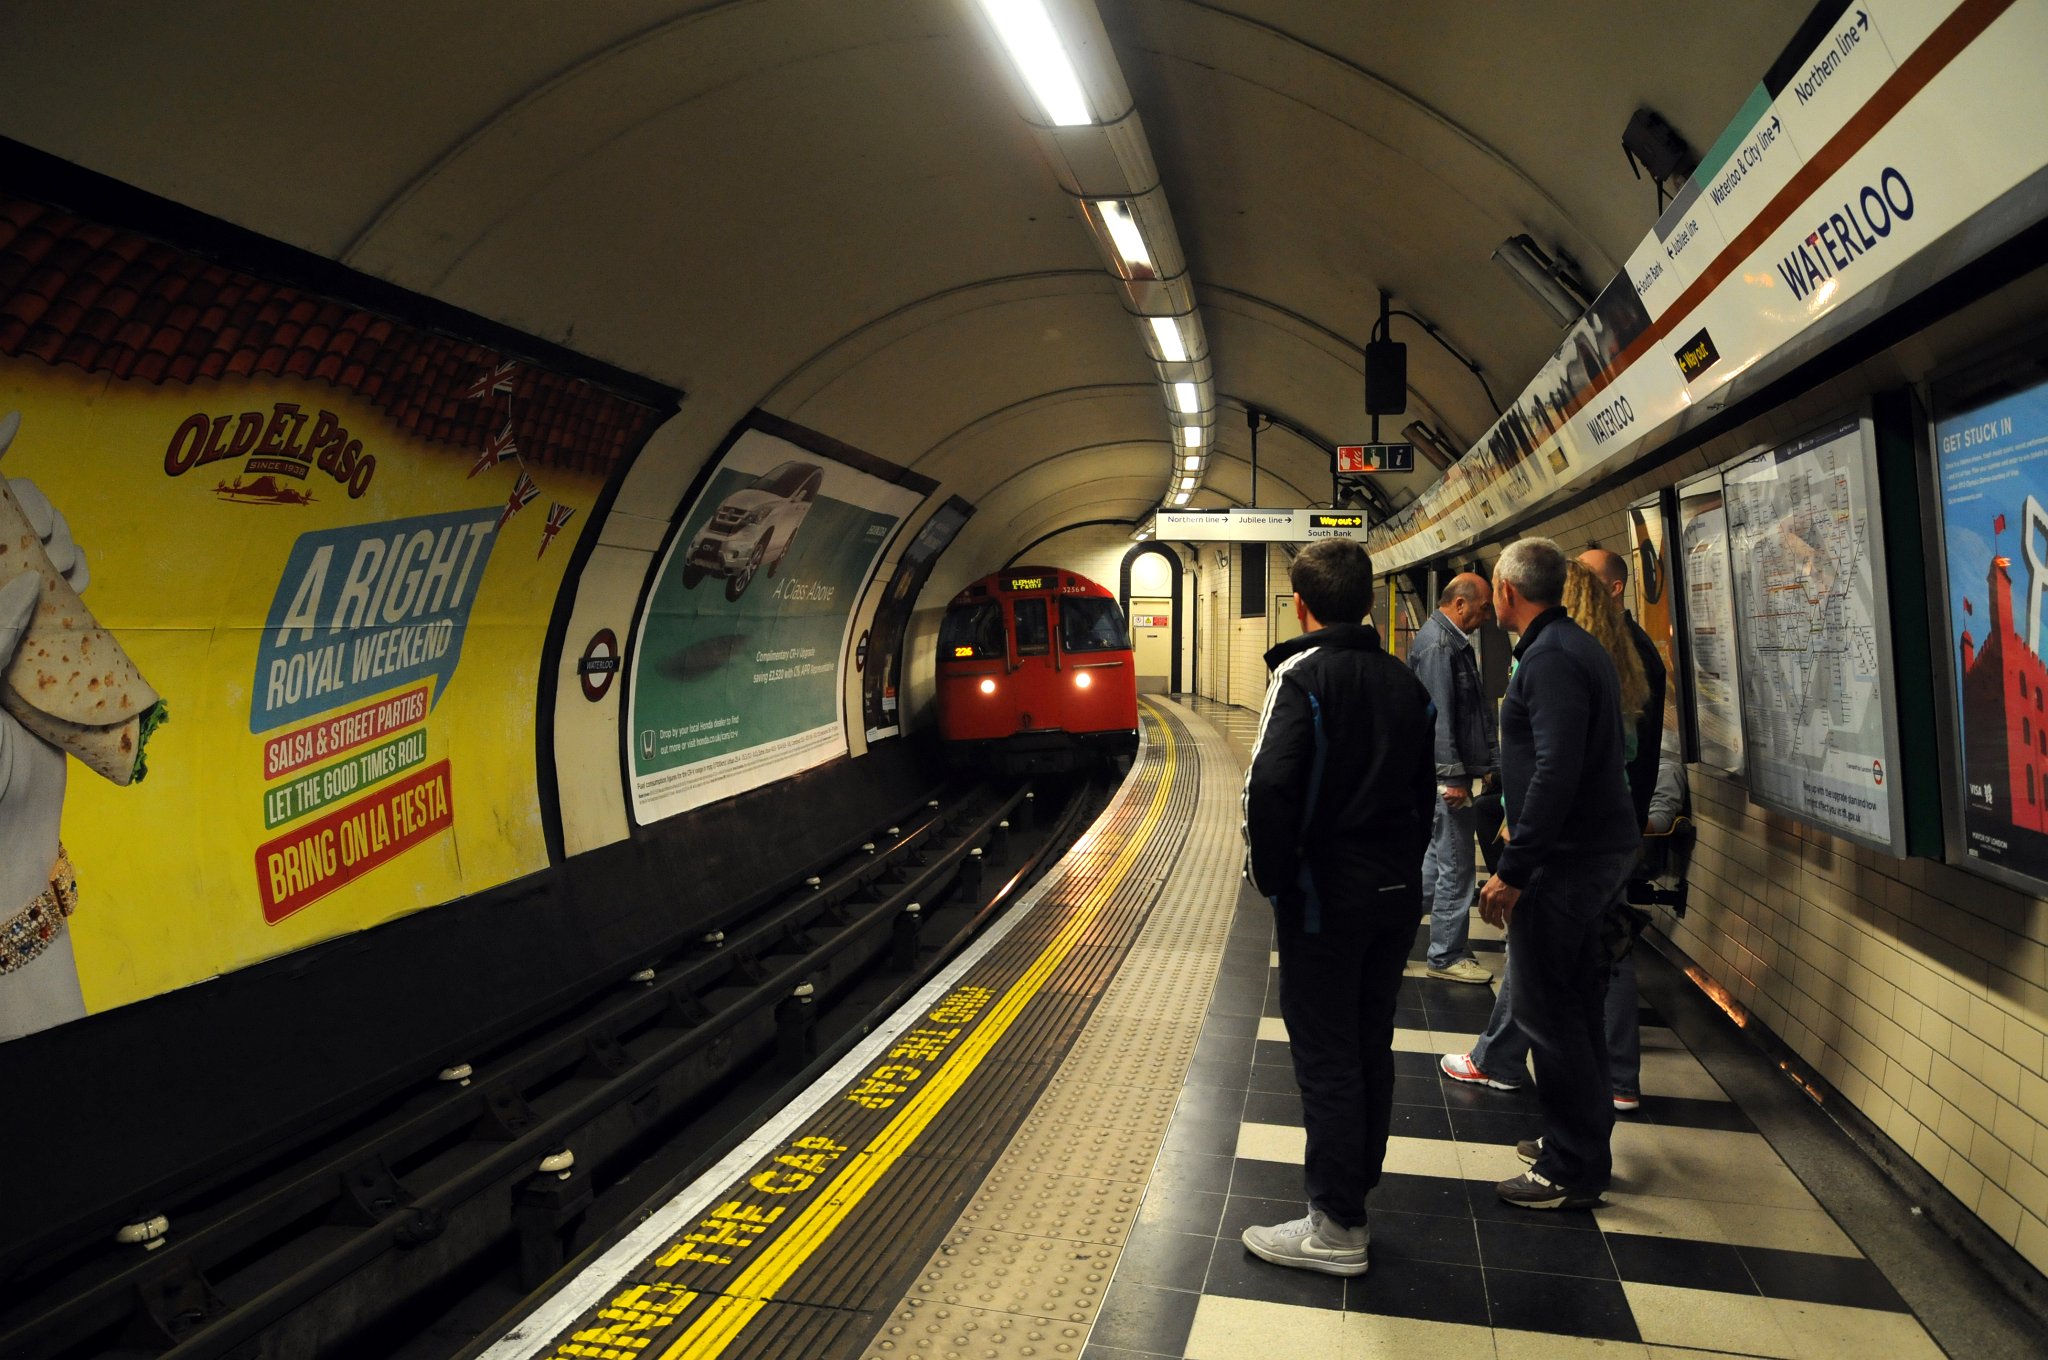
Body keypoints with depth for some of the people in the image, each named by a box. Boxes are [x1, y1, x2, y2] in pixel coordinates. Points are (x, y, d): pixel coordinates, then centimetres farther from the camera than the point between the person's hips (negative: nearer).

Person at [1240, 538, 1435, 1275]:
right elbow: (1424, 789, 10)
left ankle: (1336, 1226, 9)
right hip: (1396, 893, 7)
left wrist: (1271, 876, -13)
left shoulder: (1302, 675, -14)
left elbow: (1270, 784, -26)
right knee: (1370, 1045, 17)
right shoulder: (1405, 682, 8)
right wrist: (1402, 868, 15)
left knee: (1325, 1055, 1)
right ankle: (1354, 1178, 32)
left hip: (1325, 896, -7)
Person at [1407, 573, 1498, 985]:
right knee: (1455, 866, -1)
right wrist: (1453, 776, -23)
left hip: (1457, 769, 10)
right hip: (1448, 773, -10)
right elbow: (1438, 717, -23)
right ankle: (1446, 957, 9)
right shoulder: (1437, 645, -17)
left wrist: (1484, 763, 20)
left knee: (1439, 854, 19)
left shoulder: (1453, 640, 15)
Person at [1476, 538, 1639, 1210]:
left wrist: (1514, 870, -25)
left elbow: (1556, 771, -26)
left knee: (1548, 1009, -3)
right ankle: (1581, 1138, 32)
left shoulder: (1550, 657, -18)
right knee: (1574, 1002, 19)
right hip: (1600, 846, 11)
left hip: (1565, 859, -11)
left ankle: (1573, 1169, 8)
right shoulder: (1578, 646, 15)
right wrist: (1522, 828, 24)